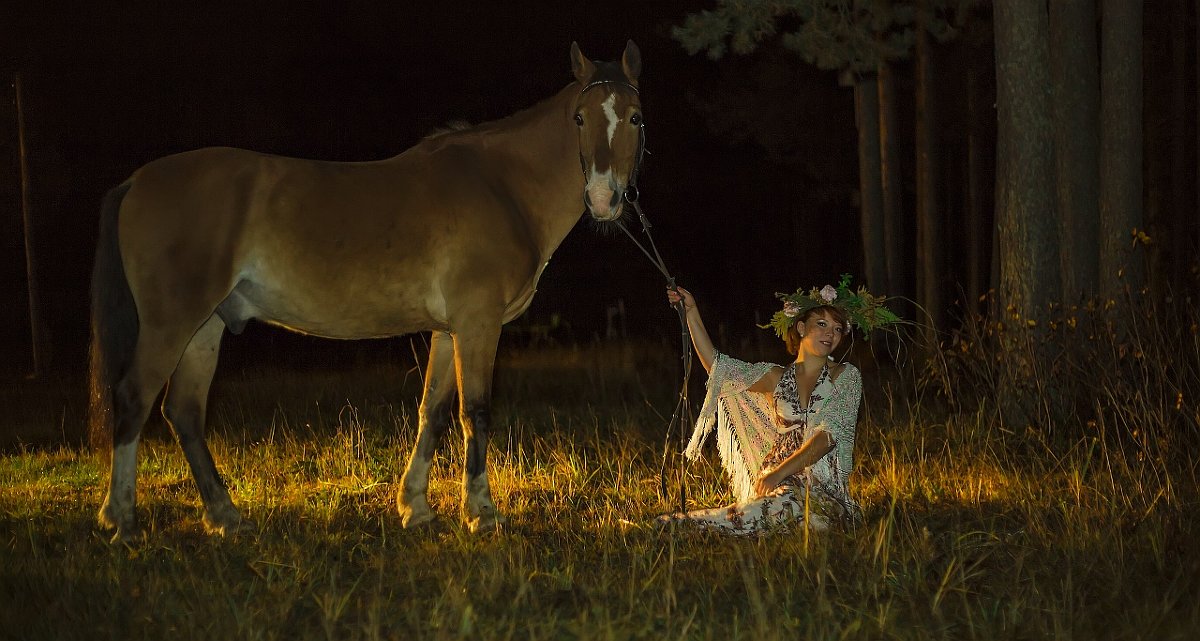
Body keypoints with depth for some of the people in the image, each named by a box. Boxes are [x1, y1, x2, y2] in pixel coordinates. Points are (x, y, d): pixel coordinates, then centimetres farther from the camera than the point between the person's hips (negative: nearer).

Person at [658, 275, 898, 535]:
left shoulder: (846, 377, 5)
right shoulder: (776, 377, 15)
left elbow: (829, 435, -8)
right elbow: (715, 364, 9)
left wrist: (779, 472, -19)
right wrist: (691, 313, 1)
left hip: (823, 490, -2)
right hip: (778, 484, 2)